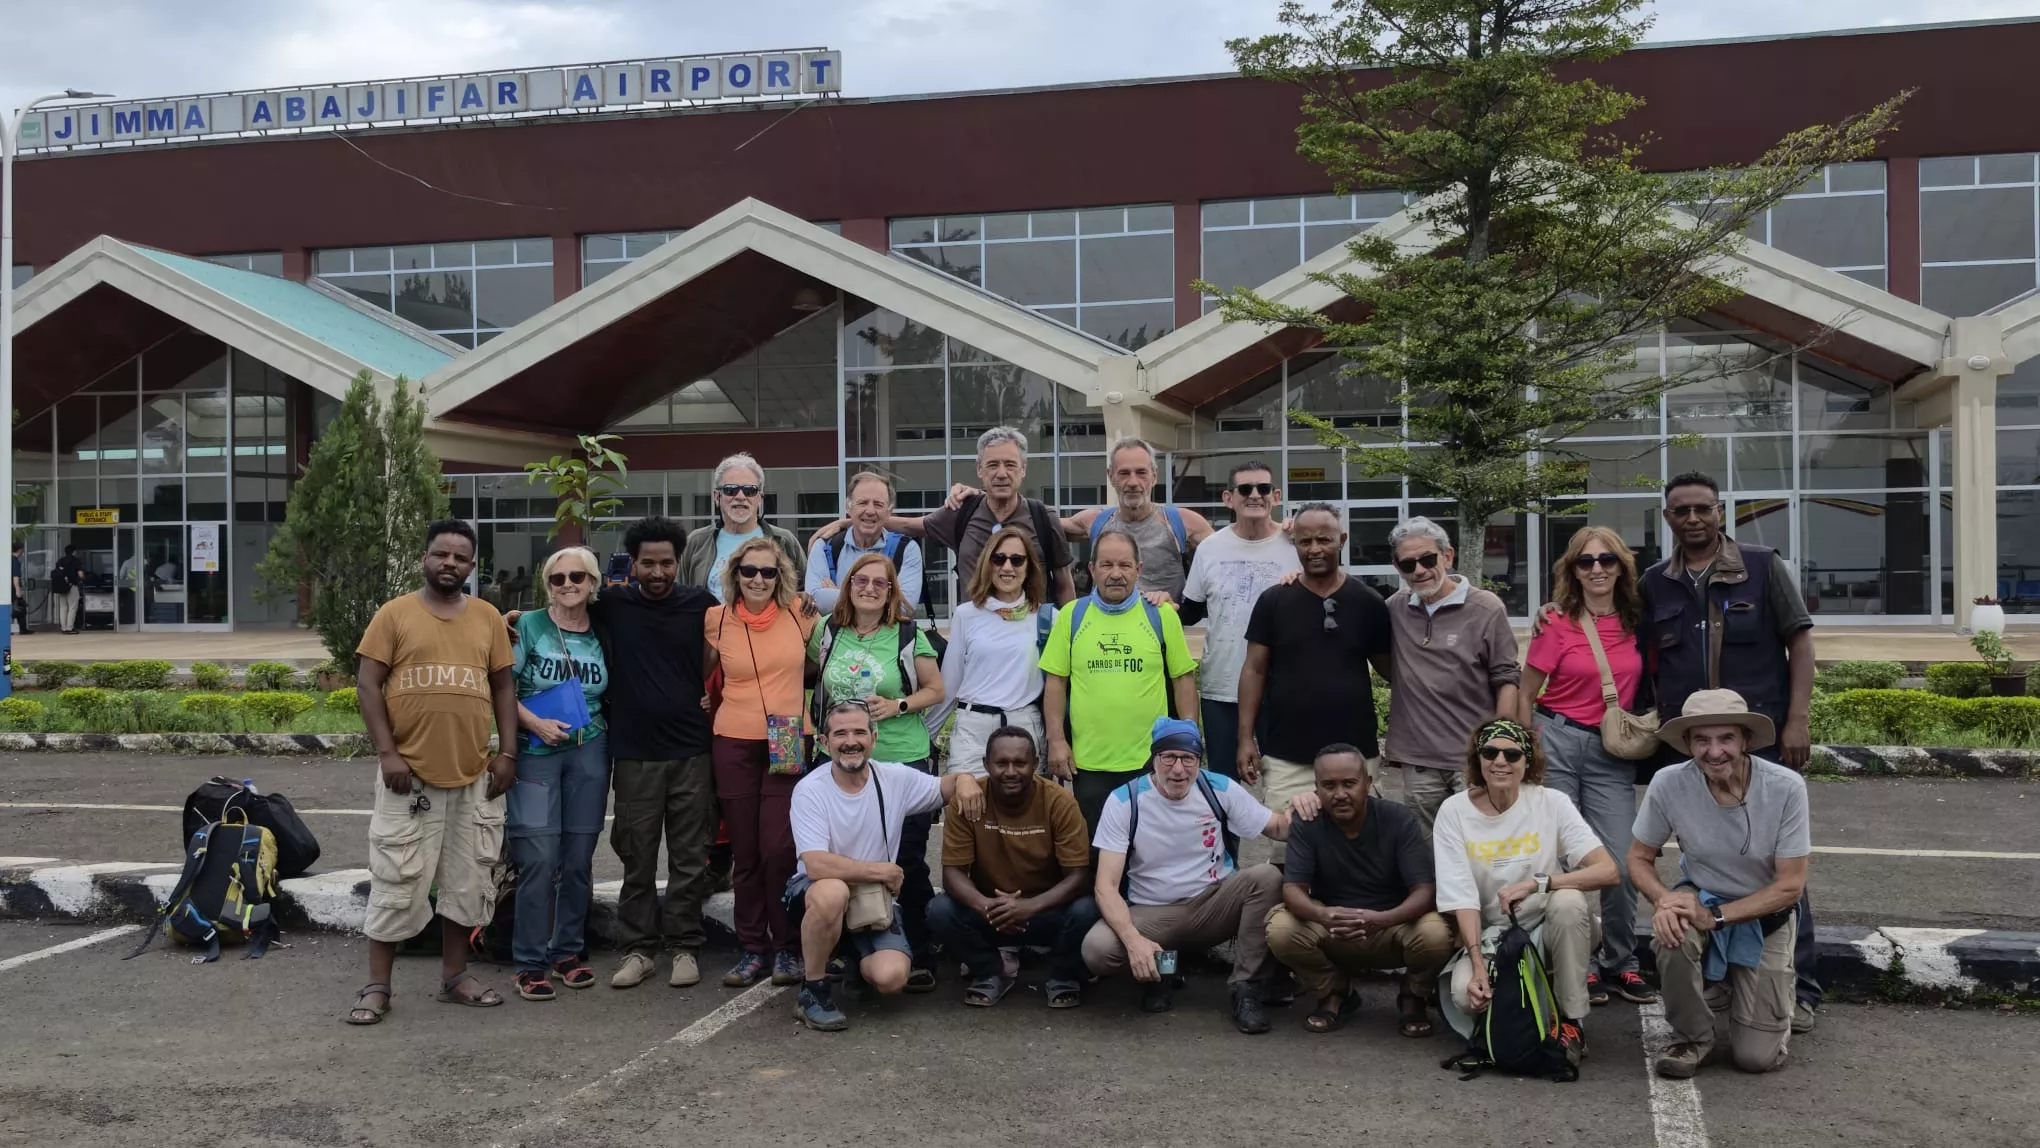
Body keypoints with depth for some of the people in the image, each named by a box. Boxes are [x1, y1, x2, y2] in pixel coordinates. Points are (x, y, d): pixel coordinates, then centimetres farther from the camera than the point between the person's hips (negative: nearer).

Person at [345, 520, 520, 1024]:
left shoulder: (487, 617, 8)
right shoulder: (394, 614, -1)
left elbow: (503, 685, 11)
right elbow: (368, 685, -4)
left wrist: (508, 752, 2)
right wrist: (387, 752, -12)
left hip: (474, 775, 3)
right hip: (409, 772, -3)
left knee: (468, 879, 10)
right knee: (397, 881, 0)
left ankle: (455, 974, 23)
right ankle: (377, 986, 9)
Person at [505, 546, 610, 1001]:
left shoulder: (603, 634, 7)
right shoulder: (528, 626, -2)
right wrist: (535, 724, -14)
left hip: (589, 753, 3)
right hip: (536, 754, -3)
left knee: (578, 860, 6)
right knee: (539, 860, -7)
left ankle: (568, 951, 20)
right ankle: (530, 963, 2)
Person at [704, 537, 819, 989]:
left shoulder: (799, 615, -1)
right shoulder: (717, 619, 0)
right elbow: (701, 671, 16)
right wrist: (703, 700, 1)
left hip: (788, 745, -1)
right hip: (734, 744, 1)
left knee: (779, 849, -8)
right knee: (745, 853, 6)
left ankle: (785, 947, 8)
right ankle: (752, 949, 17)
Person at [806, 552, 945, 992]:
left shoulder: (909, 636, -2)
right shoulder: (828, 631, 6)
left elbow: (935, 689, 2)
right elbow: (813, 673, 23)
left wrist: (898, 705, -13)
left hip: (904, 761, -3)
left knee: (907, 861, -1)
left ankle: (920, 959, 9)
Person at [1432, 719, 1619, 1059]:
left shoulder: (1552, 804, -9)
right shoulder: (1454, 811, -8)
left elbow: (1607, 870, -19)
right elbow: (1461, 898, -12)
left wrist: (1536, 883, -31)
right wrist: (1478, 964, -25)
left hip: (1550, 929, 0)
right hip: (1491, 935, 0)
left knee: (1567, 901, -33)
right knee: (1466, 993, -29)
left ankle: (1571, 1021, -14)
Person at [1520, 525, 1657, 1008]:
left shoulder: (1635, 623, 4)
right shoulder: (1557, 624, -5)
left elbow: (1645, 684, 19)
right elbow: (1525, 696, -1)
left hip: (1612, 752, 3)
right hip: (1558, 742, -3)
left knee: (1622, 863, -1)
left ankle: (1621, 964, 17)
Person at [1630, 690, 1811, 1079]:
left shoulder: (1786, 788, -24)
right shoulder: (1669, 784, -21)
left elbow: (1789, 885, -19)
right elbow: (1639, 857, -7)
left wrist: (1715, 916, -28)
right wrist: (1663, 899, -28)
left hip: (1764, 915, -1)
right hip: (1701, 899, 1)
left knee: (1757, 1057, -7)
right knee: (1671, 935, -36)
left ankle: (1769, 993, 30)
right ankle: (1694, 1037, -7)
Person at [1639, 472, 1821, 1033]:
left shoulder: (1765, 567, 2)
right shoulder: (1654, 585, 9)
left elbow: (1800, 642, 0)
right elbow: (1646, 663, 15)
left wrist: (1797, 720, -7)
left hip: (1762, 738, -3)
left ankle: (1796, 989, 8)